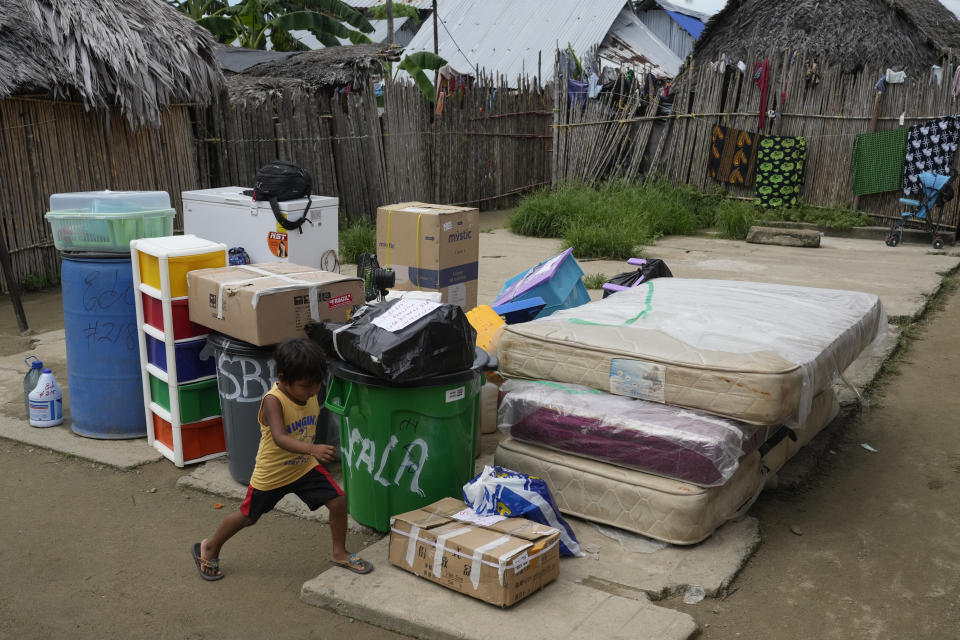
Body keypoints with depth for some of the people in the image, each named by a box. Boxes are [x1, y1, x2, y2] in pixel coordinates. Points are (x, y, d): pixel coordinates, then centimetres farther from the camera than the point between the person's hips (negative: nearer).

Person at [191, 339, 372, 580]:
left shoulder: (310, 393, -11)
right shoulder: (273, 400, -31)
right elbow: (280, 438, -45)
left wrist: (314, 452, 10)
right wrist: (312, 449, -59)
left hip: (305, 467, 5)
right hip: (272, 473, -5)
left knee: (338, 501, -7)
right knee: (248, 517, 15)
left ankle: (339, 554, 16)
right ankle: (209, 547, 42)